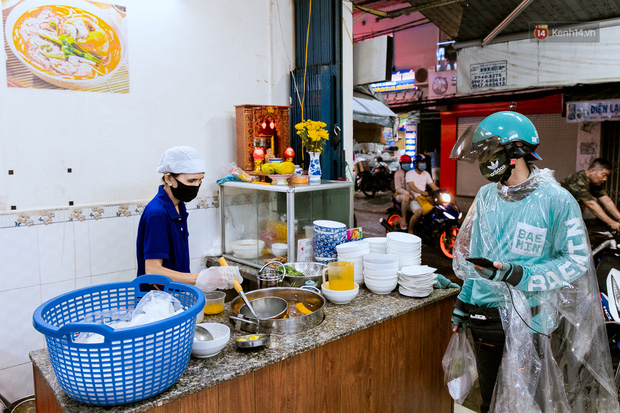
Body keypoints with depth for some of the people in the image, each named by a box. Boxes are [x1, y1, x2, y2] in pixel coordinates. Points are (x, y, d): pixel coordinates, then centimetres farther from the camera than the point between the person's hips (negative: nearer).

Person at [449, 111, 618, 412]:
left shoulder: (555, 199, -12)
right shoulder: (486, 195, 6)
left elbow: (576, 260, -14)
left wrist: (517, 274, -26)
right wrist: (463, 301, 13)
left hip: (526, 320, -5)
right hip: (484, 316, 5)